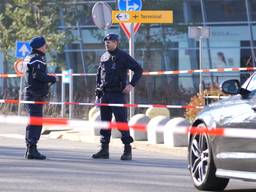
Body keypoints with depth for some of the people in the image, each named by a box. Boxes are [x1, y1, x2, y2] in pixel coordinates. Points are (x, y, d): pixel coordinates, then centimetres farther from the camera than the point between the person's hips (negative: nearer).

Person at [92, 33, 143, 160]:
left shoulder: (123, 56, -4)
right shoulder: (104, 57, 14)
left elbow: (138, 69, -4)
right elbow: (99, 73, 25)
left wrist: (131, 84, -12)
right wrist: (98, 90, 17)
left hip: (118, 94, -6)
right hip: (104, 94, 7)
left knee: (121, 121, -10)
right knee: (104, 121, 8)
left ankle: (127, 150, -8)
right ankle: (104, 149, 13)